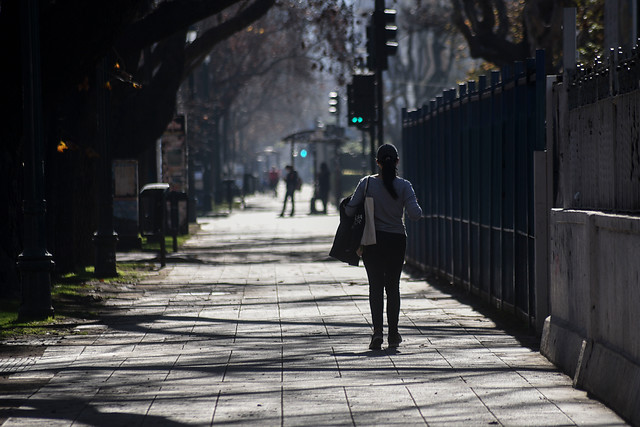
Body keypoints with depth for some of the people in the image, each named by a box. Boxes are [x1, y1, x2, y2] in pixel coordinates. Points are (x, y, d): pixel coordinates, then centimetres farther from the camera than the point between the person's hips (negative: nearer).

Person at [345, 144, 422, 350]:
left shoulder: (367, 183, -8)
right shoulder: (404, 186, -8)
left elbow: (350, 210, -9)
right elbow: (415, 215, -15)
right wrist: (416, 207, 7)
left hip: (373, 241, -1)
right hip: (397, 240, 1)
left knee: (376, 286, 4)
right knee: (393, 287, 13)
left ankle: (377, 331, -13)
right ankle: (393, 334, 15)